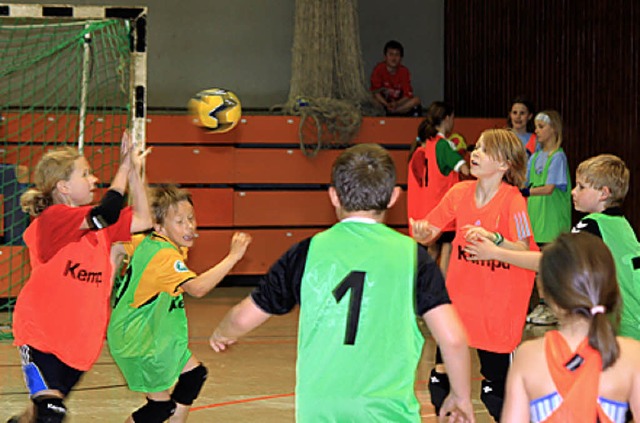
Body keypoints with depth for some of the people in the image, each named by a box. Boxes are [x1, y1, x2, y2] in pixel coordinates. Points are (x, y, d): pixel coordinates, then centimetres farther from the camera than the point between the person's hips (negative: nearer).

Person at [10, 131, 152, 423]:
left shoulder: (94, 223, 11)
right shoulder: (52, 218, -15)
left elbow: (143, 220, 10)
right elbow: (107, 215, -28)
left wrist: (135, 173, 2)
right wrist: (124, 168, -17)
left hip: (80, 339, 8)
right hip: (40, 334, -8)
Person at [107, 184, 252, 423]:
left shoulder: (145, 242, 0)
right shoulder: (166, 255, -28)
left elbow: (116, 248, 17)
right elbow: (197, 287, -42)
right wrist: (233, 257, -43)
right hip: (136, 339, -10)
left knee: (194, 374, 14)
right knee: (161, 404, -4)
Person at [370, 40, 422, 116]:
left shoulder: (404, 71, -8)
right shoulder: (379, 69, -12)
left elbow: (408, 95, -13)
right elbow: (375, 92, -15)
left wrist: (396, 103, -33)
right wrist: (387, 104, -31)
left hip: (398, 102, 2)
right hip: (382, 102, -2)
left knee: (416, 100, -24)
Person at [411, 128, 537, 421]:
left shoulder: (512, 200, -13)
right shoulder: (460, 192, 2)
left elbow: (524, 252, -18)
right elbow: (428, 233, 9)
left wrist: (494, 239, -35)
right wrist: (423, 233, -14)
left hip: (497, 307, -5)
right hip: (458, 297, 5)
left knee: (496, 391, 0)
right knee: (440, 380, 6)